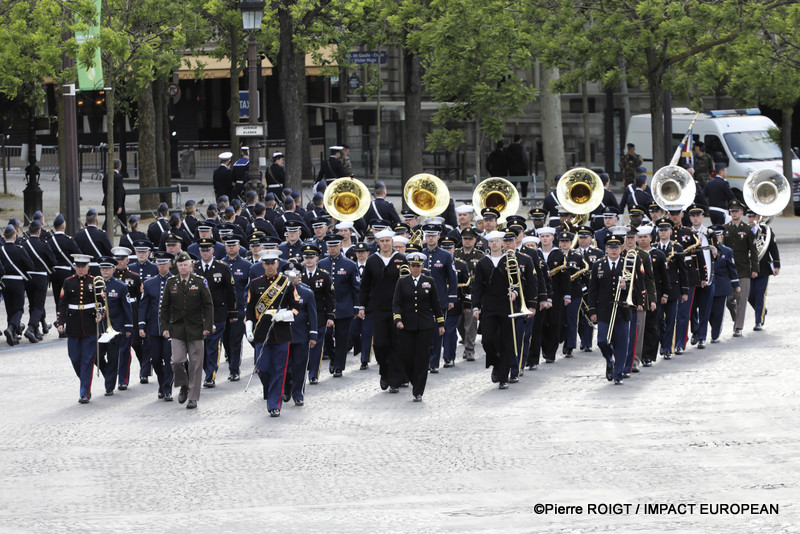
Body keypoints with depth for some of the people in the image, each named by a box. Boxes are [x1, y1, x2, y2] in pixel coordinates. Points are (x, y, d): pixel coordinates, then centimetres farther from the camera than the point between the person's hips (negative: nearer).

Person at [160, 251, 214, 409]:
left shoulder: (200, 282, -1)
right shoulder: (170, 283, 4)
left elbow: (208, 305, 0)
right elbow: (165, 307, 8)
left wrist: (208, 326, -8)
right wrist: (164, 327, 1)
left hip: (195, 329, -1)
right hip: (177, 329, 1)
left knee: (195, 364, 1)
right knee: (177, 362, -10)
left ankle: (193, 398, 9)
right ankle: (183, 386, 18)